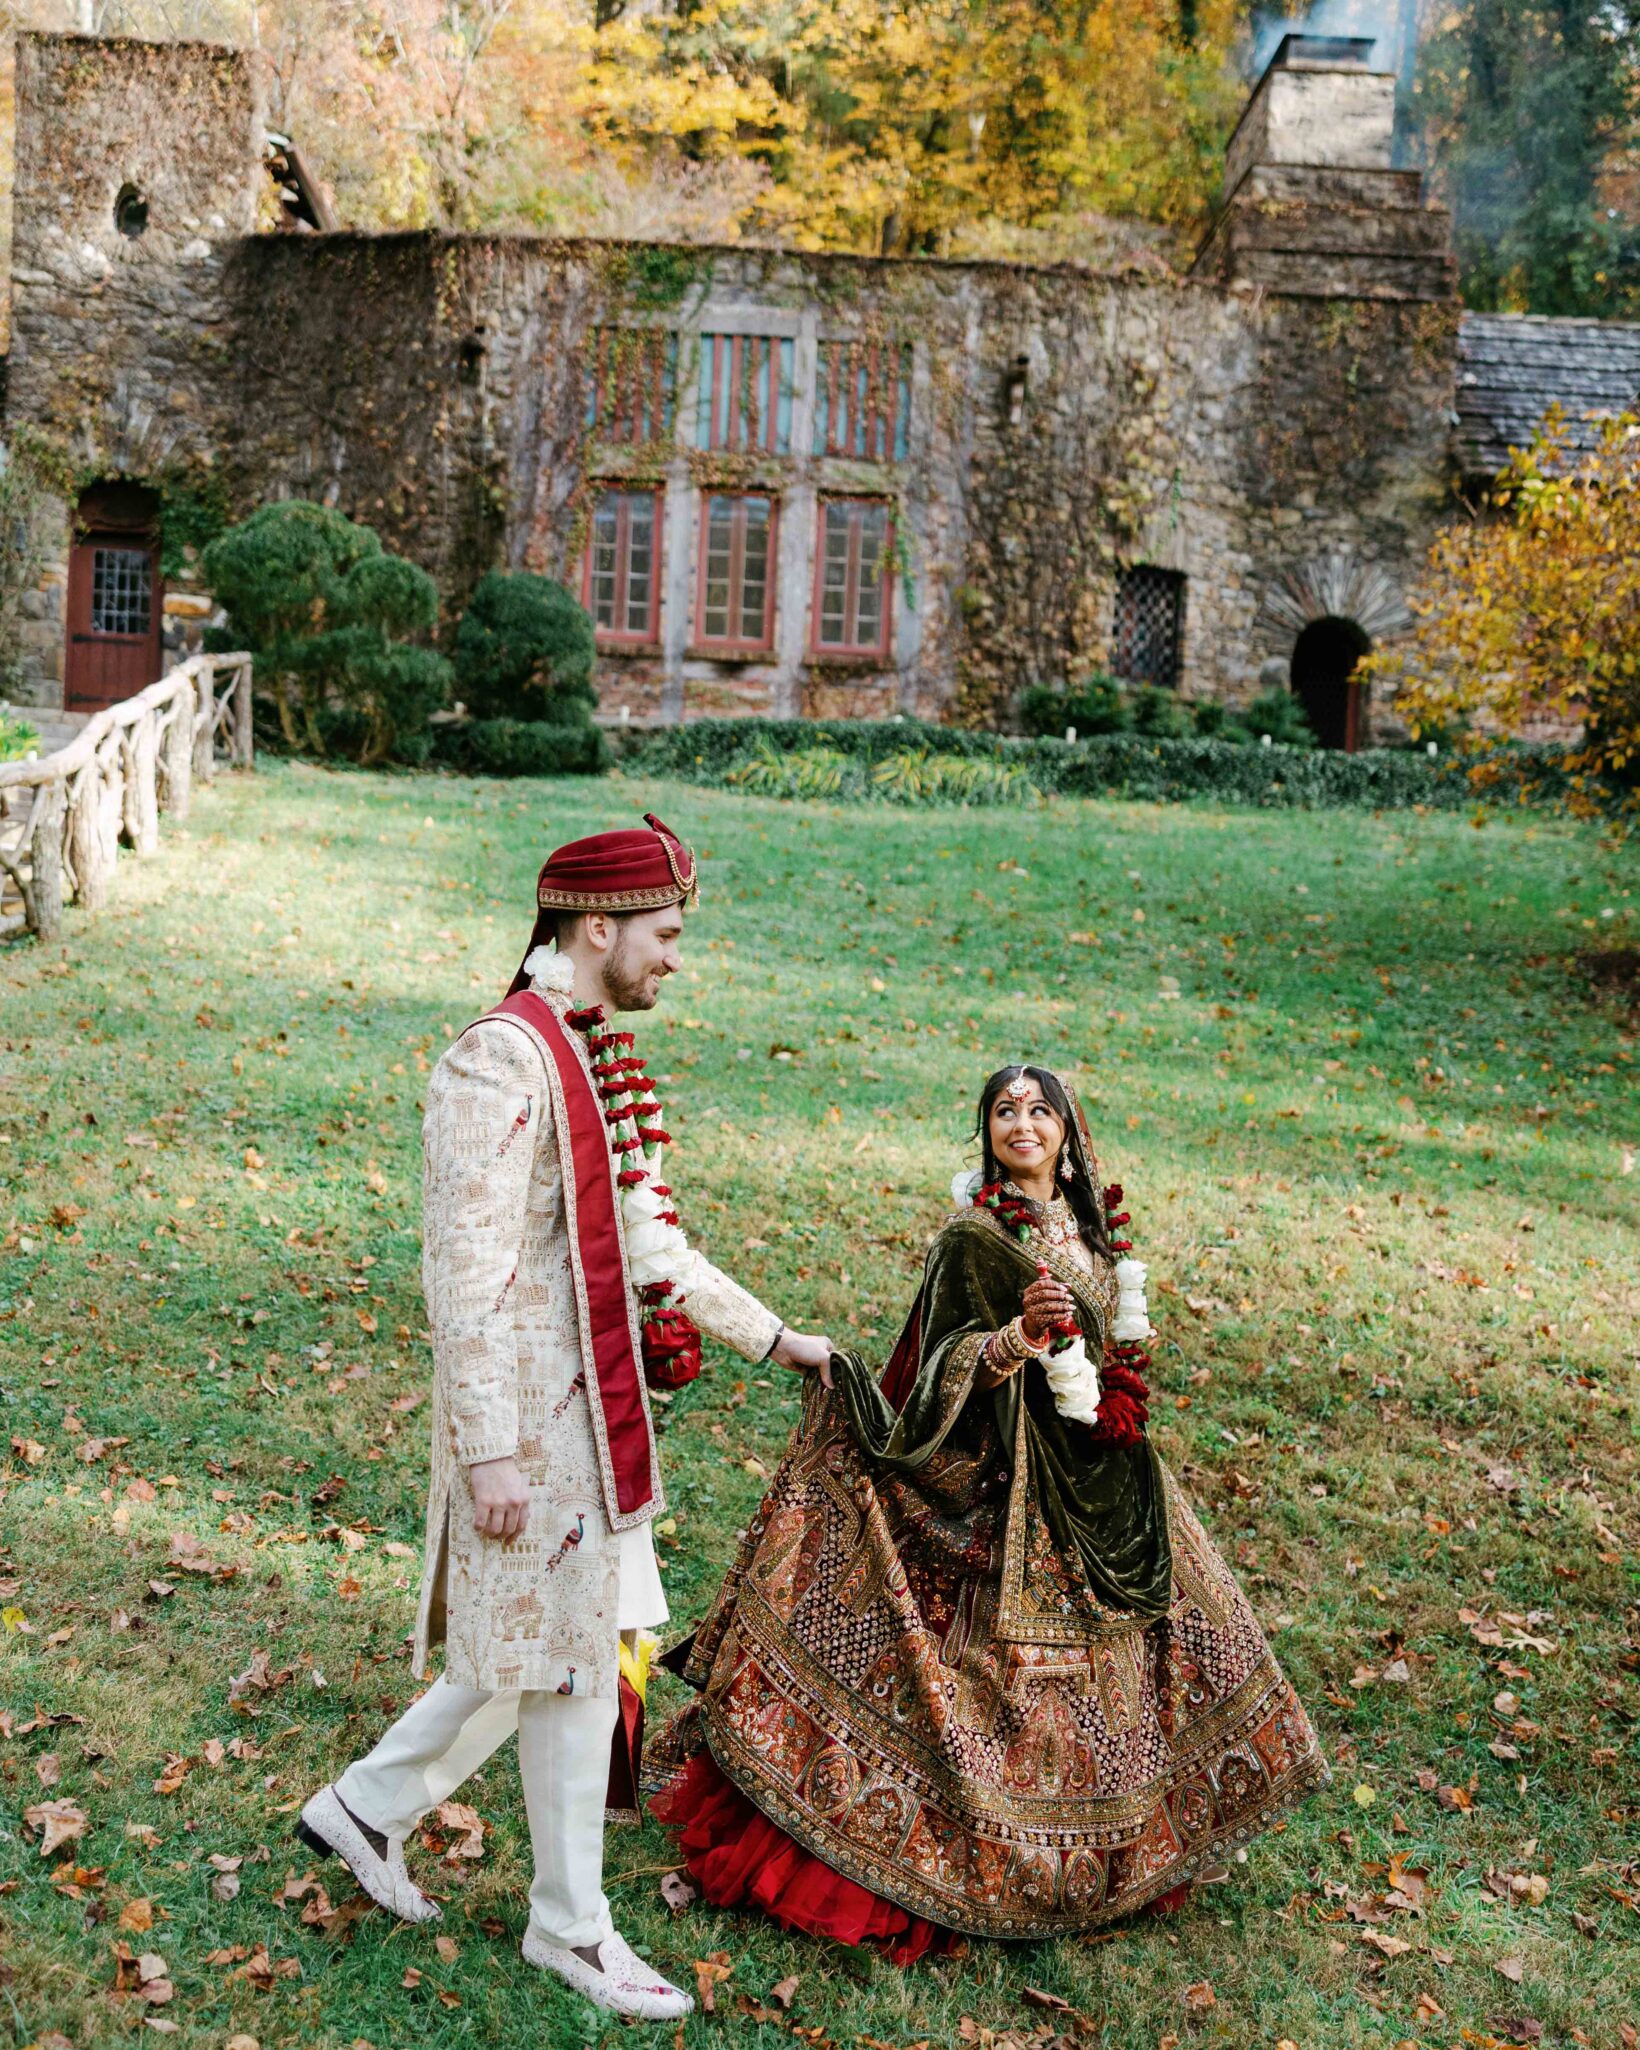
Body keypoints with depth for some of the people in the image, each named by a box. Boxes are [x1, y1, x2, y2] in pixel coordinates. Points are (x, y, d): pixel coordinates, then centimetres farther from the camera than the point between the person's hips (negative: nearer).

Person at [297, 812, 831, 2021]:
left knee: (533, 1648, 19)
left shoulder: (594, 1059, 10)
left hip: (592, 1408, 9)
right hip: (533, 1420, -9)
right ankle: (571, 1926, 25)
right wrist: (488, 1451, -23)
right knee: (572, 1663, 5)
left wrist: (776, 1340, 17)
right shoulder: (501, 1067, -20)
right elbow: (465, 1275, -23)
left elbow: (647, 1243, 17)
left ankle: (370, 1807, 38)